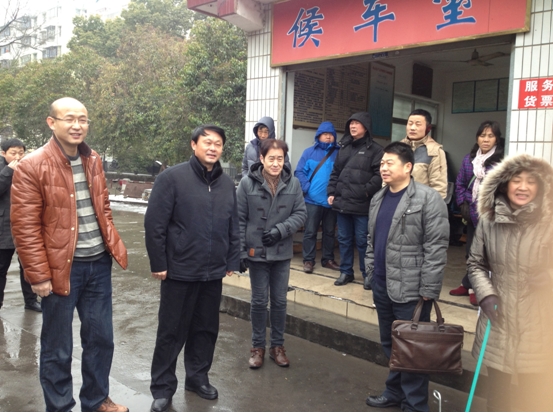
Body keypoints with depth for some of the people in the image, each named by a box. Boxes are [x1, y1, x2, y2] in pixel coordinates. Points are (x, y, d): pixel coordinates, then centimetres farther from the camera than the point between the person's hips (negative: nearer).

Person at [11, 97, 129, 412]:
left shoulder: (94, 161, 8)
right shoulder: (32, 166, -11)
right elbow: (25, 227, -13)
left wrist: (114, 246, 7)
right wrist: (39, 274, -14)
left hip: (98, 264, 6)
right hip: (62, 268, -6)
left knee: (101, 338, 17)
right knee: (58, 348, 10)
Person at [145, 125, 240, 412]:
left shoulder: (227, 184, 7)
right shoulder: (172, 178, -10)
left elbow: (233, 228, 12)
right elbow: (154, 224, -11)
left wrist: (232, 262, 9)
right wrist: (158, 264, -11)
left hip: (213, 273, 5)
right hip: (179, 272, -5)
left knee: (206, 329, 16)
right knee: (171, 332, 8)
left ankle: (198, 377, 36)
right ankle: (162, 387, 24)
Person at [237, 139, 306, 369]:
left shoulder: (293, 183, -5)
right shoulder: (247, 183, -10)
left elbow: (301, 214, -1)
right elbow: (239, 220, -7)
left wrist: (281, 230, -17)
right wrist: (240, 252, -9)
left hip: (282, 252, 2)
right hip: (256, 252, -2)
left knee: (280, 300, 12)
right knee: (259, 301, 10)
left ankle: (277, 345, 29)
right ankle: (257, 346, 27)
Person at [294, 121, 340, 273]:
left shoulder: (340, 153, 4)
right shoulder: (309, 152, 3)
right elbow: (299, 172, -1)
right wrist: (307, 188, -14)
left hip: (332, 200, 2)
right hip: (313, 200, -1)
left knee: (329, 232, 13)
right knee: (310, 231, 3)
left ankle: (328, 259, 25)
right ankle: (308, 260, 12)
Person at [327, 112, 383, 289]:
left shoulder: (374, 149, -3)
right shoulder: (344, 147, 17)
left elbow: (380, 175, -13)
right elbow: (335, 172, 18)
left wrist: (366, 191, -16)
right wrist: (331, 192, 10)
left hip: (362, 205, -6)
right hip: (342, 202, 6)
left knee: (362, 241, 1)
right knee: (344, 239, 13)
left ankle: (367, 274, 15)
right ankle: (346, 272, 25)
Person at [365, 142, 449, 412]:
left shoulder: (428, 199, -12)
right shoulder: (378, 199, 12)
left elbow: (436, 248, -15)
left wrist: (428, 290, -16)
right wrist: (371, 273, 15)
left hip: (410, 290, -7)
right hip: (382, 286, 7)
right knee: (389, 343, 19)